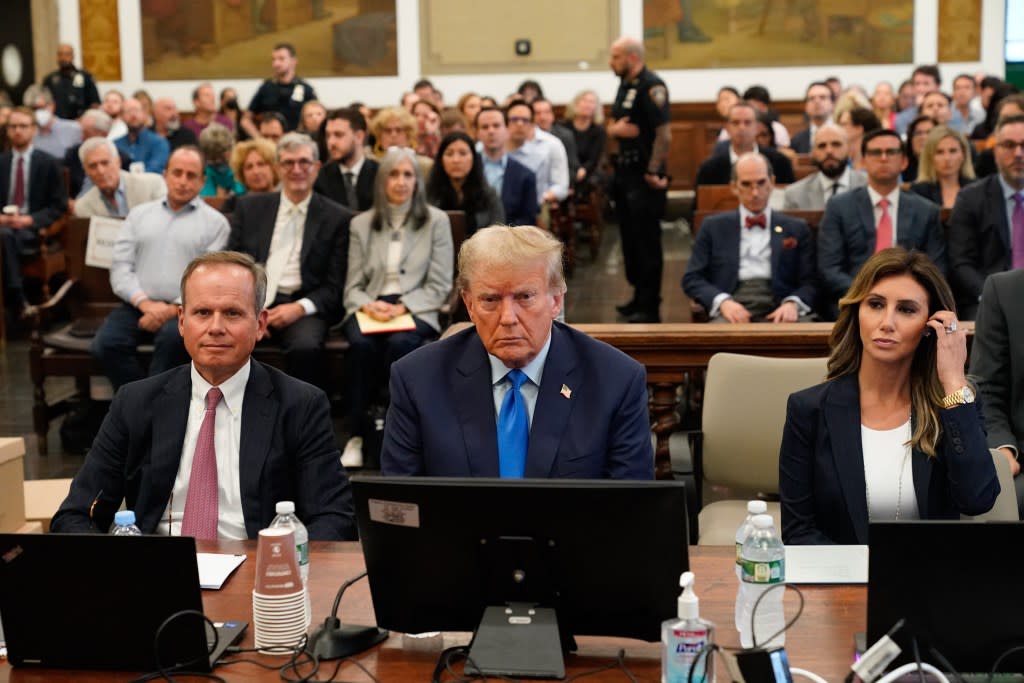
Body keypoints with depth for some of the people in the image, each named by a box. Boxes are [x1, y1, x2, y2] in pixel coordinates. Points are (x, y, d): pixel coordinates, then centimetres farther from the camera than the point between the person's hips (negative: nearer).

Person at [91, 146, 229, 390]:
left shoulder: (215, 222, 9)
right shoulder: (139, 214, 19)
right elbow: (120, 267, 9)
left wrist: (173, 309, -14)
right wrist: (145, 303, -8)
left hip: (184, 311, -3)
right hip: (137, 306, 3)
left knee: (172, 338, -36)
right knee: (105, 344, -25)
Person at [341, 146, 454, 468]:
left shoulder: (436, 221, 9)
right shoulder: (361, 224, 14)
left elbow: (439, 286, 3)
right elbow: (352, 287, 11)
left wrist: (403, 307, -13)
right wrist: (368, 305, -12)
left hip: (417, 310, -1)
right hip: (369, 309, 2)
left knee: (399, 343, -36)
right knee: (361, 344, -34)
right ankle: (358, 434, -24)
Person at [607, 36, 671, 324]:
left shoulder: (651, 86, -15)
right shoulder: (625, 84, 13)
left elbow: (664, 133, -21)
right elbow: (612, 125, 20)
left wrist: (653, 172, -21)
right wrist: (614, 128, -4)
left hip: (645, 175, -9)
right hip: (625, 170, 9)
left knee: (646, 241, -4)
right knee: (630, 238, 15)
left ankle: (649, 307, 2)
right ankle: (639, 297, 26)